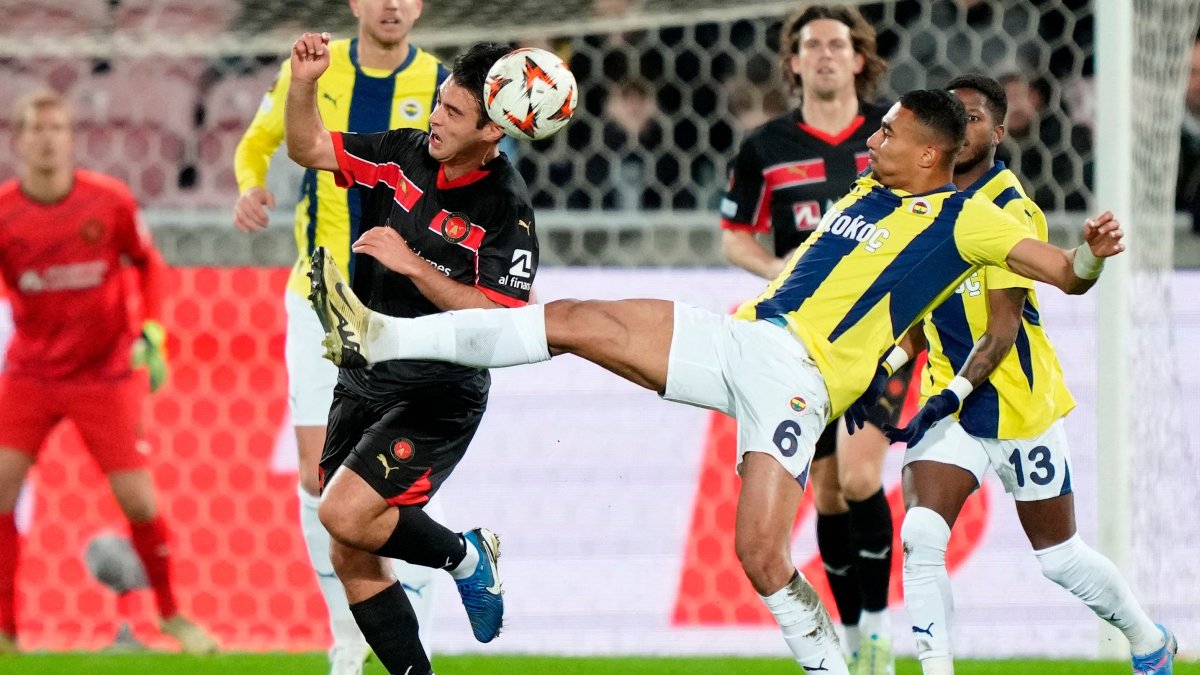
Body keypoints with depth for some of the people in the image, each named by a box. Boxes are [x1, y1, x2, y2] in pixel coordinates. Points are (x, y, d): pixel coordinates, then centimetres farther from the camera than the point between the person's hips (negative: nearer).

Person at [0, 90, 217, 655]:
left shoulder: (110, 202, -9)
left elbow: (147, 263, 7)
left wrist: (152, 332, -3)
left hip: (106, 374, -1)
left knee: (139, 501, -4)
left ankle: (170, 612, 21)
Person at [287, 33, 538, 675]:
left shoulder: (506, 210, -17)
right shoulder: (407, 153, 0)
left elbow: (500, 320, -24)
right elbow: (309, 148, 5)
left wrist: (414, 266, -28)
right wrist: (304, 84, -13)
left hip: (438, 398, -7)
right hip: (363, 383, 7)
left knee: (344, 514, -23)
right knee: (352, 561, 5)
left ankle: (464, 556, 5)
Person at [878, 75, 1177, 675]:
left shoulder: (1009, 208, -15)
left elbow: (1003, 328, -18)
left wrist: (951, 396, -25)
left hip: (1019, 404, -5)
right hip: (950, 405, 5)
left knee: (1059, 558, 8)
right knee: (920, 536, -17)